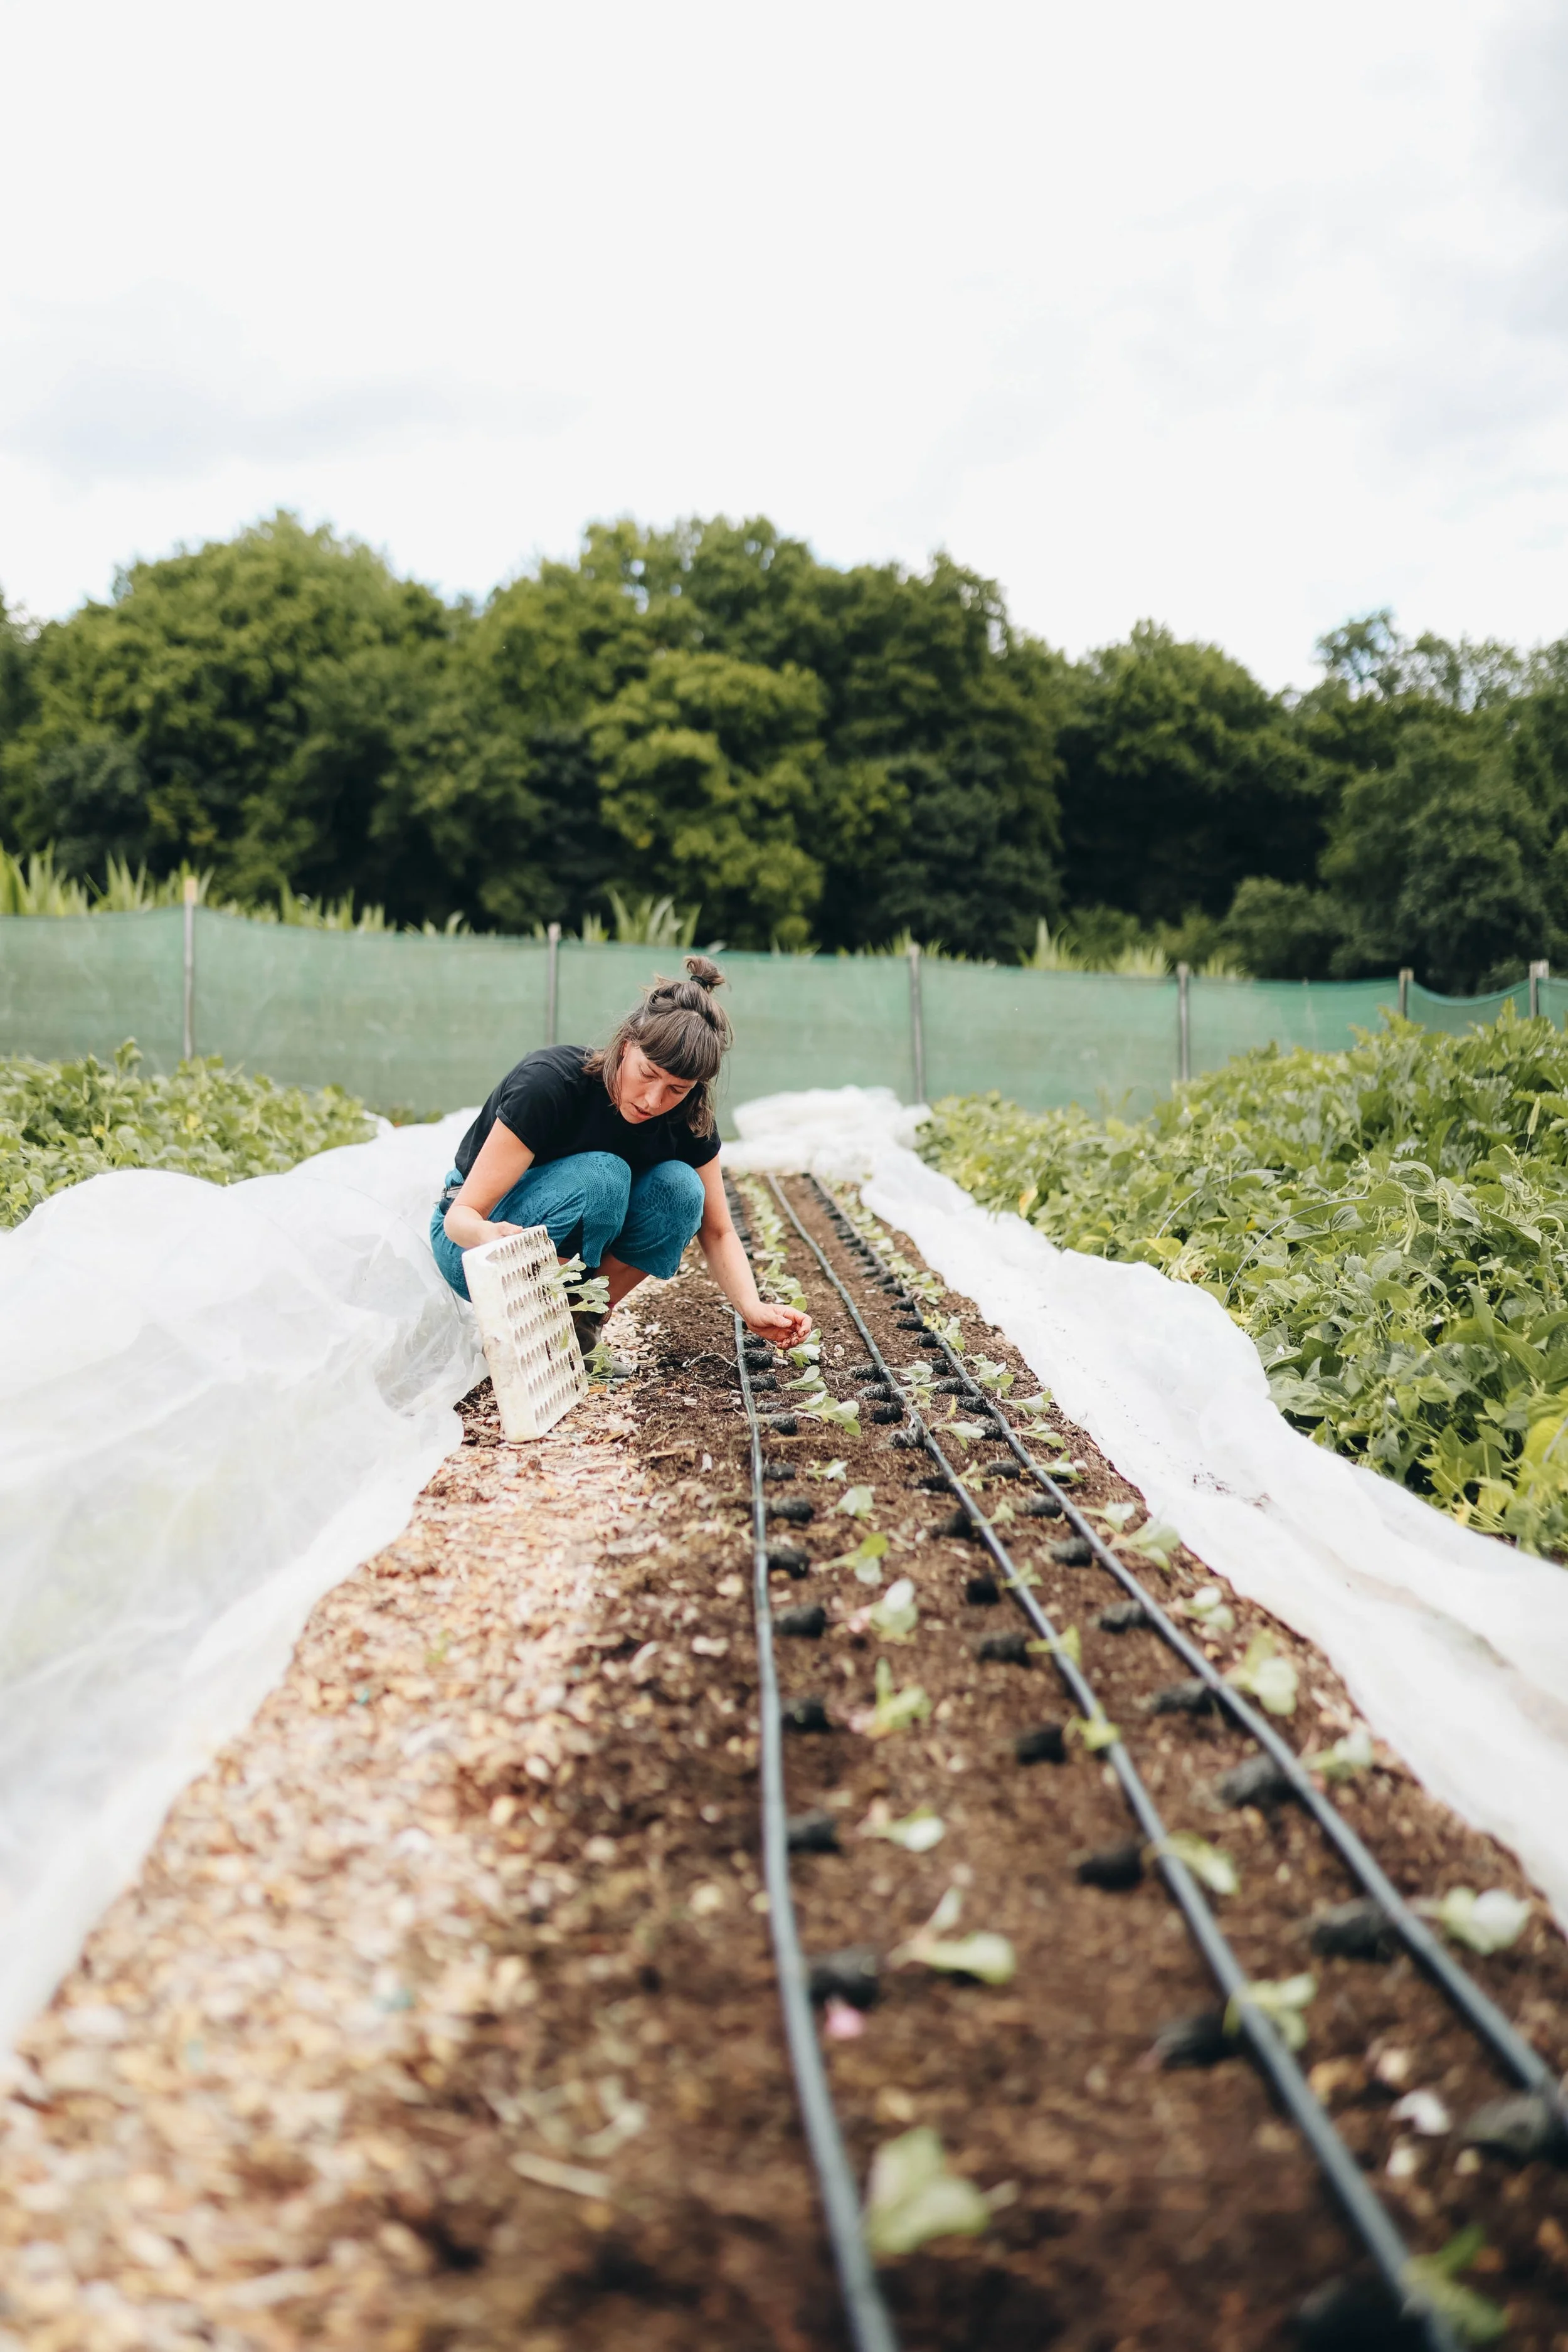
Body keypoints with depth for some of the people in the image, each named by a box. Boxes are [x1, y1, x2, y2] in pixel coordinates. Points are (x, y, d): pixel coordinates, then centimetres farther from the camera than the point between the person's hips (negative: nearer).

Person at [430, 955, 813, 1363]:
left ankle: (586, 1318, -7)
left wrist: (752, 1308, -23)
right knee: (601, 1176, -32)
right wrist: (489, 1236, -54)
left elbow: (717, 1232, -5)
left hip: (573, 1257, 5)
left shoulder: (689, 1120, -14)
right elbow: (462, 1215, -29)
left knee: (679, 1188, -22)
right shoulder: (550, 1082, -29)